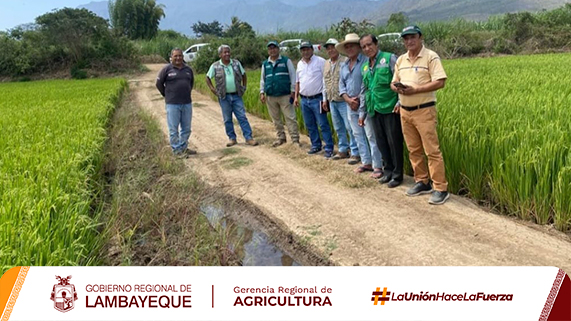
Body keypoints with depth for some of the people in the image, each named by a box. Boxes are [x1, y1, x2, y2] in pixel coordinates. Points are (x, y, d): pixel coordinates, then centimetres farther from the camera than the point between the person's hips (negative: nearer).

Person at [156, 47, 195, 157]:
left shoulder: (188, 69, 8)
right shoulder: (166, 69, -4)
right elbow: (159, 83, 2)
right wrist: (167, 95, 5)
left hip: (187, 103, 5)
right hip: (172, 104, -5)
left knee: (186, 128, 11)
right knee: (173, 129, 0)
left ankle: (183, 147, 24)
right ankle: (177, 150, 8)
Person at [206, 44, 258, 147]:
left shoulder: (236, 63, 5)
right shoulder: (215, 66, 0)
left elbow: (243, 75, 17)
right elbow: (207, 78, 10)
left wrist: (244, 87, 9)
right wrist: (212, 89, 1)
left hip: (236, 95, 1)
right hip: (224, 97, -1)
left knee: (242, 117, -2)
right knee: (227, 119, 5)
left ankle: (249, 138, 1)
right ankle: (232, 138, 16)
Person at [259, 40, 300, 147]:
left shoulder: (286, 61, 2)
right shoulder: (265, 64, 13)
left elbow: (293, 76, 0)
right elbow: (262, 79, 18)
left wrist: (293, 91, -6)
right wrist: (262, 92, 8)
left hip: (285, 95, -4)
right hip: (270, 97, 4)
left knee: (290, 118, -6)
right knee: (276, 119, 10)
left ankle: (295, 139, -3)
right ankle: (280, 137, 22)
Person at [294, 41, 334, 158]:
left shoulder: (320, 61, -8)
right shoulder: (300, 64, 12)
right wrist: (296, 97, 14)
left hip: (317, 99, -6)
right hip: (304, 100, 7)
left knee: (323, 124, -5)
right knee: (310, 125, 13)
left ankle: (329, 149, 1)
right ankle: (316, 145, 26)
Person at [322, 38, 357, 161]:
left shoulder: (345, 61, -8)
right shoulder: (326, 64, 14)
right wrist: (325, 99, 19)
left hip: (344, 101, -7)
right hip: (332, 102, 7)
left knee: (350, 127, -6)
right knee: (339, 128, 14)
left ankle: (355, 152, 1)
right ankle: (343, 150, 25)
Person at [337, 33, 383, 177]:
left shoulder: (366, 61, -9)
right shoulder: (344, 65, 14)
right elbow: (341, 85, 13)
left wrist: (360, 101, -13)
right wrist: (348, 99, -3)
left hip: (365, 105, -7)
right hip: (351, 106, 8)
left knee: (371, 136, -6)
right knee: (358, 135, 12)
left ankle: (377, 166, -1)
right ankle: (366, 163, 22)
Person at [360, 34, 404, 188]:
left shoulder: (389, 58, -5)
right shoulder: (365, 66, 15)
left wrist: (400, 102, -15)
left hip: (390, 108, -6)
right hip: (374, 110, 6)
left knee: (394, 142, 1)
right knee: (381, 142, 12)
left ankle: (397, 175, 13)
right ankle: (388, 171, 25)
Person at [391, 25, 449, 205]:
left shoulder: (431, 57, -6)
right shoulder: (401, 60, 14)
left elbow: (440, 82, -14)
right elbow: (393, 82, 17)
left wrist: (415, 89, -20)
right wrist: (396, 87, -7)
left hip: (424, 110, -6)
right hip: (405, 111, 7)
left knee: (432, 150, -7)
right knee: (413, 150, 11)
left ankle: (441, 189, -2)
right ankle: (422, 183, 24)